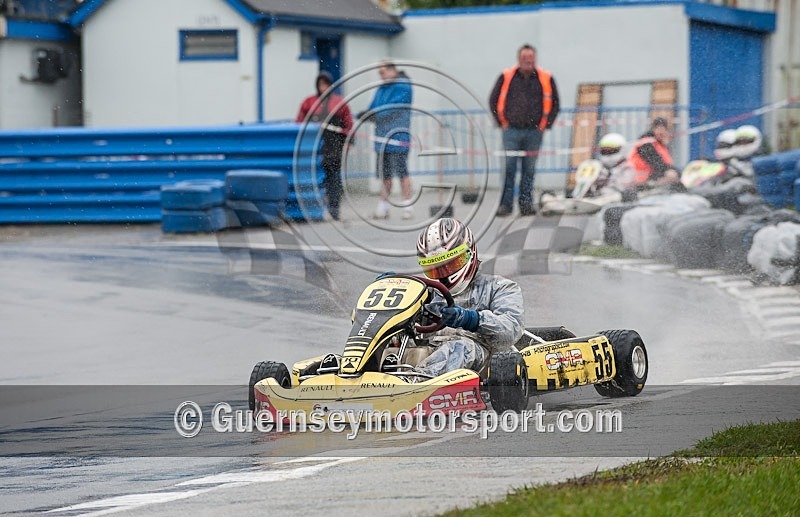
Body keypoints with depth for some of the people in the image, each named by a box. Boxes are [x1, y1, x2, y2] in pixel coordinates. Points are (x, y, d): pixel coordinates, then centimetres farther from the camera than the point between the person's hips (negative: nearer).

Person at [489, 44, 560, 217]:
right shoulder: (506, 77, 1)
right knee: (509, 168, -7)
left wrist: (545, 125, 6)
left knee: (529, 170, 4)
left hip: (534, 132, 1)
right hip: (512, 131, -1)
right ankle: (505, 204, -5)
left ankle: (526, 204, 10)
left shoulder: (545, 79, 3)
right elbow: (493, 101, 11)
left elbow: (554, 103, 13)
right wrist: (502, 122, 6)